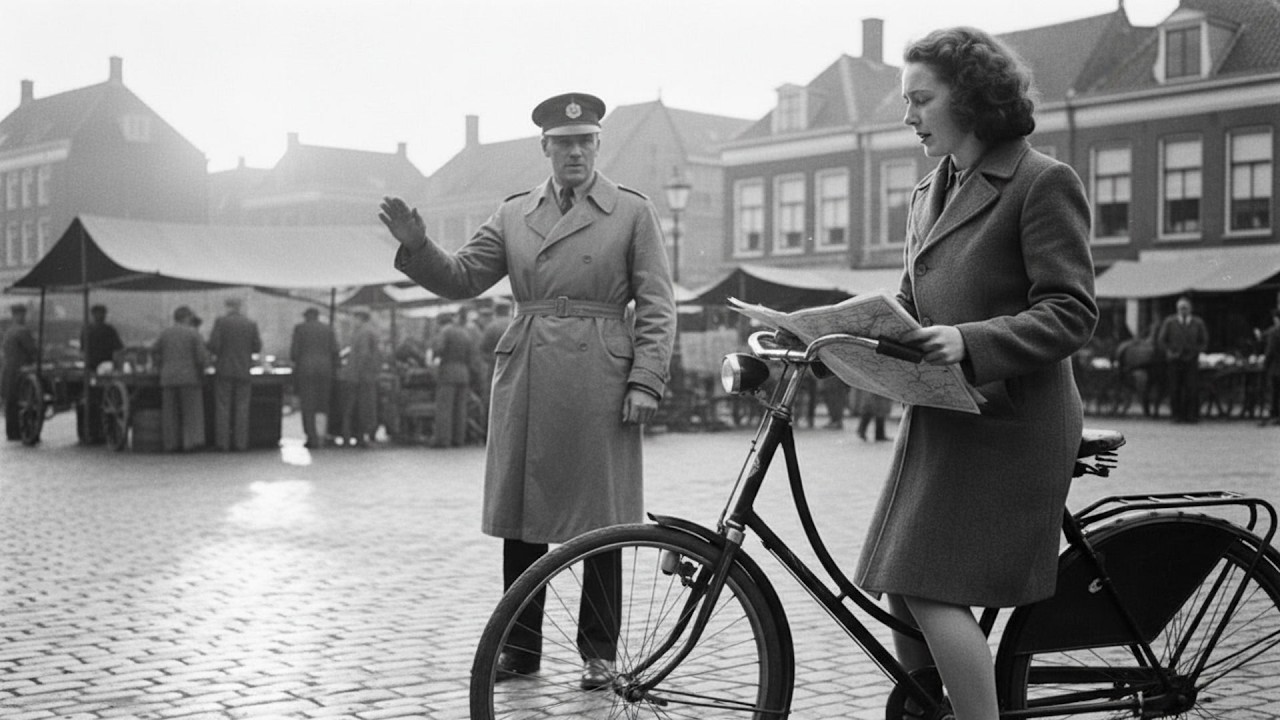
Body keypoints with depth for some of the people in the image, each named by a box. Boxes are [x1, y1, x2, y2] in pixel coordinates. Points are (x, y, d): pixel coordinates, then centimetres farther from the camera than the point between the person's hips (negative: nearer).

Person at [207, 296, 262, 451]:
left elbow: (214, 346, -11)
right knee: (242, 408, 5)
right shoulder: (251, 324, 1)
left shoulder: (220, 322, -5)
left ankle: (223, 442, 0)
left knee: (223, 407, 2)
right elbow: (257, 348, 3)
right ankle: (240, 442, 2)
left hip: (224, 370, -2)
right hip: (244, 371, 2)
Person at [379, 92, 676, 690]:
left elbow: (656, 305, 0)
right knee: (520, 518, 7)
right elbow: (461, 278, 10)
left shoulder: (633, 212, 3)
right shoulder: (513, 213, 13)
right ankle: (520, 648, 19)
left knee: (599, 521, 2)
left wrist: (646, 381, -9)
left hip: (599, 381, -3)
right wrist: (416, 247, -8)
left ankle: (599, 652, 14)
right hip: (524, 380, 3)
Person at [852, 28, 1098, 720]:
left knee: (933, 589, -12)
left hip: (1005, 421, -7)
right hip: (937, 417, 8)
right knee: (902, 588, 7)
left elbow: (1071, 314, -14)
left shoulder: (1044, 182, -8)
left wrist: (971, 341, -28)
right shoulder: (928, 194, 15)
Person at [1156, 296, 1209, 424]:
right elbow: (1160, 341, 8)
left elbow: (1204, 342, 14)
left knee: (1192, 388, -9)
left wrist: (1195, 352, -2)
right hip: (1174, 361, 0)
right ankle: (1177, 414, 1)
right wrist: (1168, 352, -7)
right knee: (1175, 389, -4)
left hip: (1191, 361, 0)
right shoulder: (1169, 322, 6)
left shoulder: (1198, 323, 8)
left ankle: (1191, 415, -5)